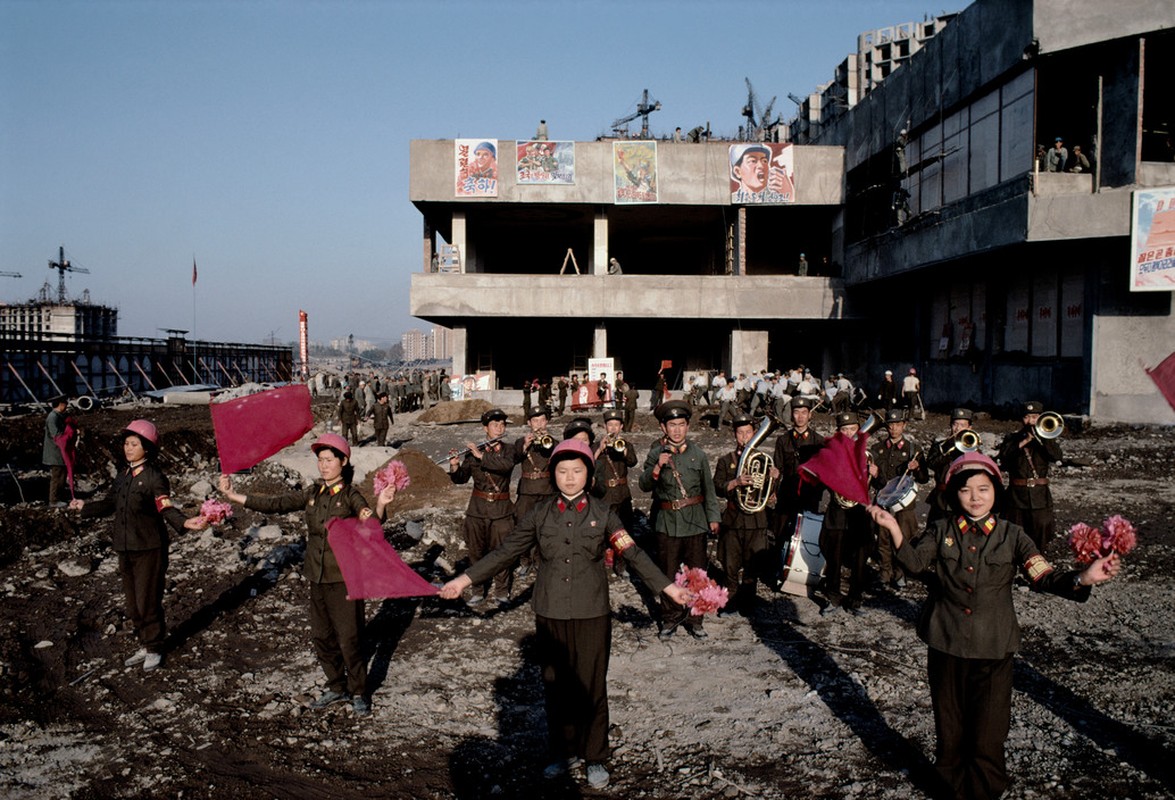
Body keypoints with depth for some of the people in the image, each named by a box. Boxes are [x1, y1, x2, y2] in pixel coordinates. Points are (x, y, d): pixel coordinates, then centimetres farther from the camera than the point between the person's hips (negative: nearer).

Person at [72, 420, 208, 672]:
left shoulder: (154, 477, -14)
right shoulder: (123, 474, 8)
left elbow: (167, 510, -21)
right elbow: (111, 504, 20)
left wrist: (185, 522, -40)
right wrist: (85, 506, 34)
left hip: (149, 549, -7)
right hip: (125, 549, 7)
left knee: (148, 602, 1)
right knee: (133, 603, 15)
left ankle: (154, 649, 18)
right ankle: (144, 646, 30)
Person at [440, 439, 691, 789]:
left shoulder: (602, 513, -1)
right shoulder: (542, 513, 3)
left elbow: (633, 554, -4)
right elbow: (505, 551, 4)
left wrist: (668, 587, -13)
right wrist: (464, 580, 0)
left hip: (591, 614, -2)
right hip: (550, 614, 2)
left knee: (591, 686, 4)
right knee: (555, 685, 11)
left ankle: (595, 758, 22)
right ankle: (564, 752, 29)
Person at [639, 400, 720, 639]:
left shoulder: (698, 454, 4)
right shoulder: (656, 454, 2)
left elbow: (709, 488, 9)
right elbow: (644, 485, -4)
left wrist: (713, 517, 6)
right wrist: (657, 467, -20)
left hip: (695, 521, 1)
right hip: (667, 523, 0)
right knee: (667, 574, 7)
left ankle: (694, 619, 19)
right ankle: (670, 618, 22)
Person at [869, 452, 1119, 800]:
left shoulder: (1012, 536, -1)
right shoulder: (941, 531, 2)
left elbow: (1044, 577, -10)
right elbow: (914, 561, -12)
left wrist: (1083, 578, -29)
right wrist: (893, 527, -27)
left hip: (993, 650, -1)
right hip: (946, 645, 1)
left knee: (987, 734, 3)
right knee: (950, 729, 14)